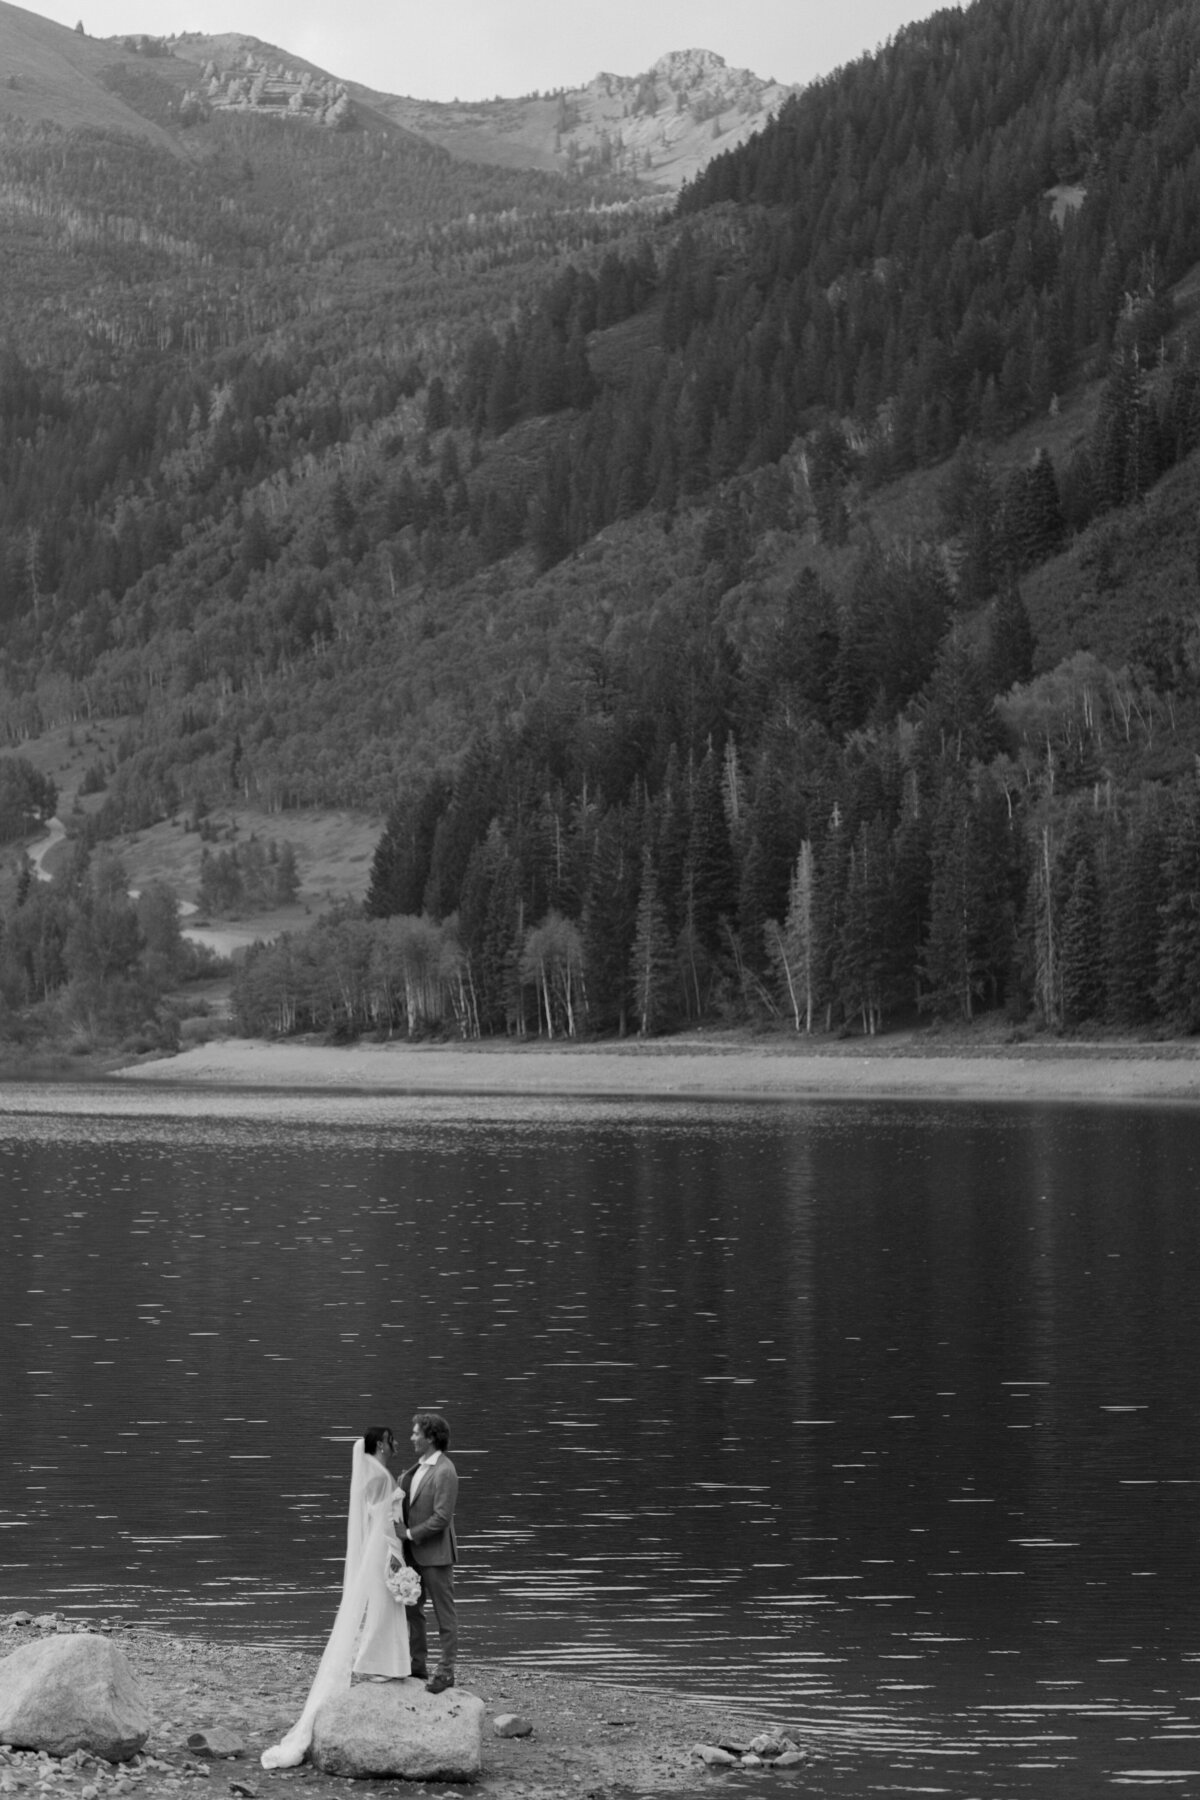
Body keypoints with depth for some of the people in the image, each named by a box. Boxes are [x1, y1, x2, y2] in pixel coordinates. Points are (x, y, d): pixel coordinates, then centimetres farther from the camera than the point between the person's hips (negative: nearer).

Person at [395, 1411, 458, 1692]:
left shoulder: (444, 1472, -18)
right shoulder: (418, 1467, 10)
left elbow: (441, 1518, -22)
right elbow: (407, 1498, 21)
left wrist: (410, 1533, -17)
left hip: (435, 1553, -9)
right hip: (414, 1552, 9)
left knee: (444, 1613, 1)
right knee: (411, 1608, 15)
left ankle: (445, 1671, 6)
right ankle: (417, 1663, 26)